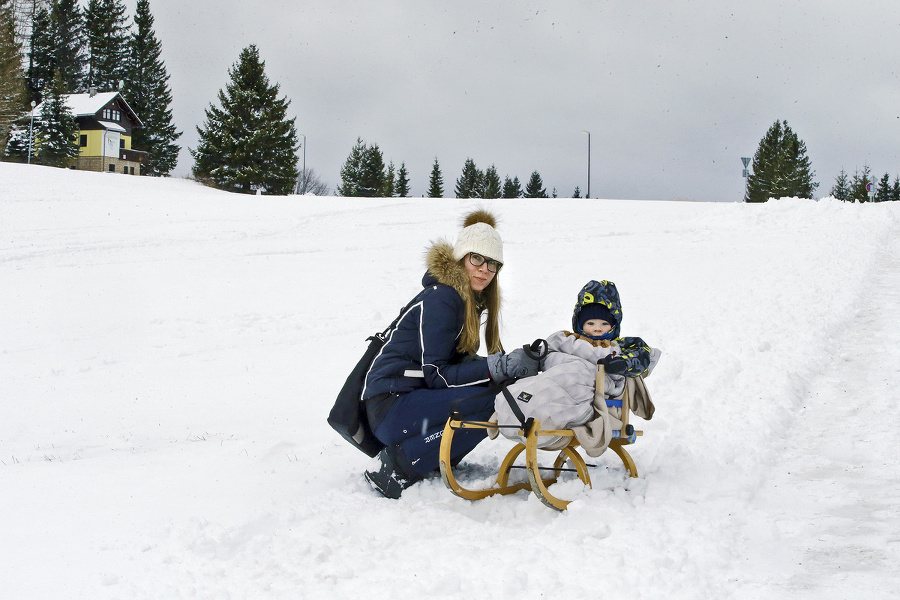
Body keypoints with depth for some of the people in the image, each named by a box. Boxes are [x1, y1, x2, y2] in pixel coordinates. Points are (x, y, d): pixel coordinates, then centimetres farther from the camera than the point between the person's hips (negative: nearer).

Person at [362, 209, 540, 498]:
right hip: (390, 404, -9)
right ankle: (399, 465, -19)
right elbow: (436, 375, -20)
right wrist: (501, 367, -27)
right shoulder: (439, 299, -15)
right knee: (492, 399, -24)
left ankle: (432, 458, 1)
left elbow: (459, 363, 8)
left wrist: (514, 363, -7)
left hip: (418, 397, 9)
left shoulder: (472, 300, 13)